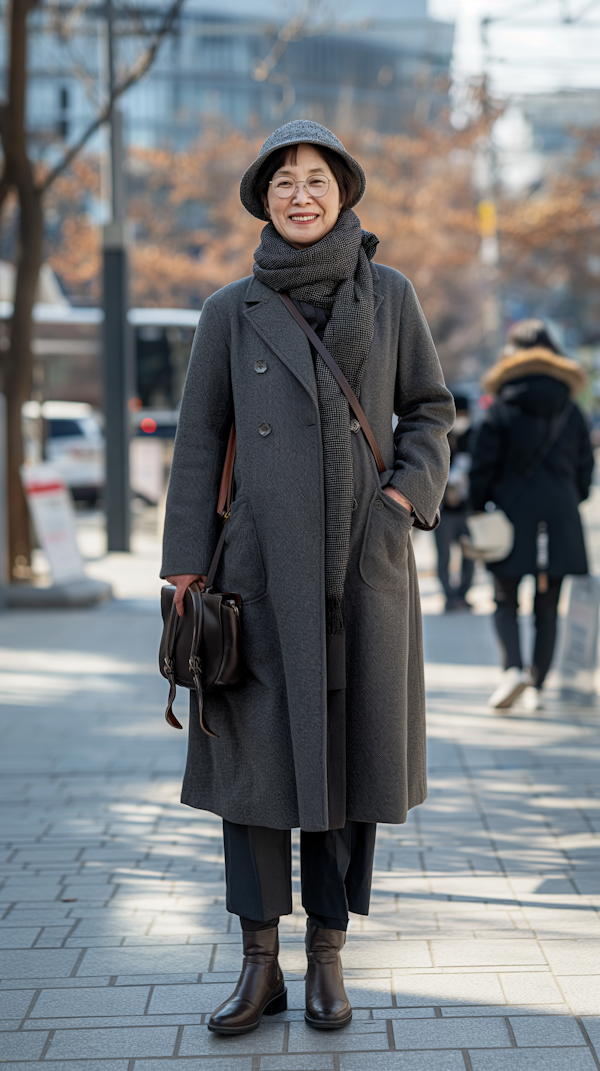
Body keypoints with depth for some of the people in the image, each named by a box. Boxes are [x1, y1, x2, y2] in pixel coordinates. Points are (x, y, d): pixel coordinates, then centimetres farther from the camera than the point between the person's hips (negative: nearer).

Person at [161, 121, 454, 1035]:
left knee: (350, 751, 4)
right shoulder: (232, 310, 2)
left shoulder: (389, 295, 4)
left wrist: (406, 496, -6)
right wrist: (185, 571, -1)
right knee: (255, 754, -1)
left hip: (366, 565, 1)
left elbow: (429, 410, 11)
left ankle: (328, 960, 17)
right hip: (264, 565, 0)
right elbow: (199, 442, 3)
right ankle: (260, 966, 11)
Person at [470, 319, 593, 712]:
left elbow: (483, 468, -5)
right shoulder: (571, 411, 6)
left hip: (513, 512, -2)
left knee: (506, 601, 7)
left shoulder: (502, 409, -4)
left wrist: (479, 514, 5)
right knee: (548, 608, 9)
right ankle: (537, 685, 8)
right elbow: (584, 468, 11)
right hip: (560, 518, 3)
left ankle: (514, 668, -16)